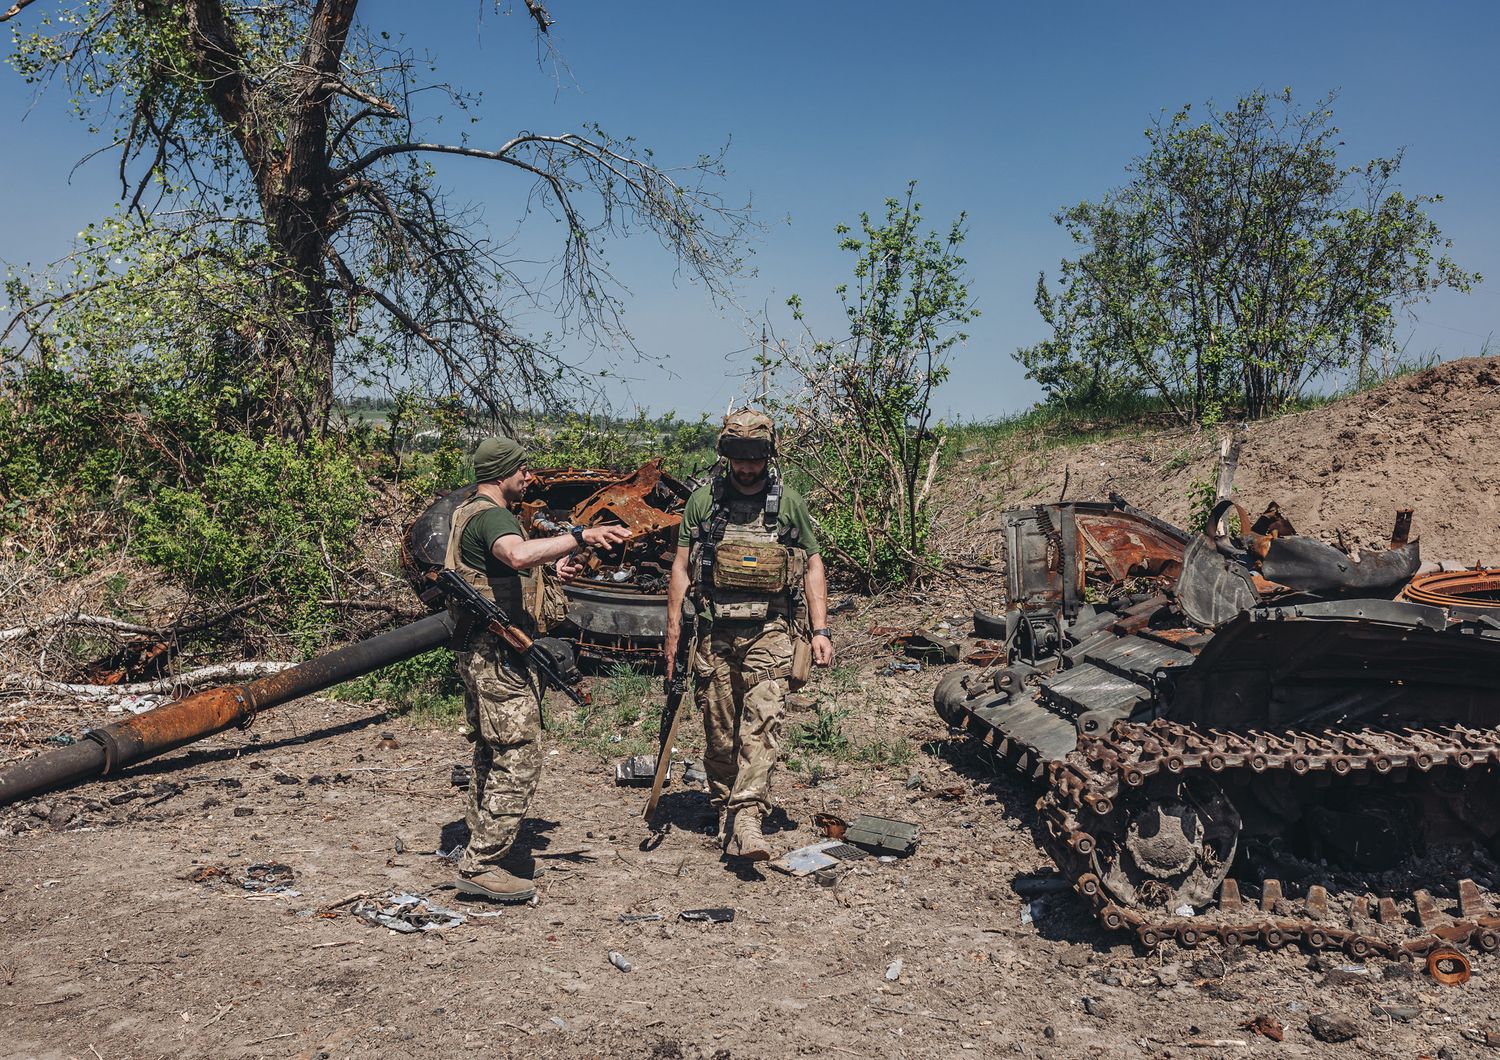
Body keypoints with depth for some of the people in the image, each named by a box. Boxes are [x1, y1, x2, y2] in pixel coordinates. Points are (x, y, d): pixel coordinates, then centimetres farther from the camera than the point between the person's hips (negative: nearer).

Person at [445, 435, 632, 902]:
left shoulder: (471, 513, 19)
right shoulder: (491, 515, -16)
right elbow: (519, 554, -39)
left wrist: (552, 572, 15)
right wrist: (580, 537, -42)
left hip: (482, 653, 11)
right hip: (499, 653, -11)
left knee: (492, 757, 17)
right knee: (519, 758, -9)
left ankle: (481, 854, 25)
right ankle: (482, 867, -5)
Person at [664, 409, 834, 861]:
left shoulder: (789, 502, 5)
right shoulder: (703, 500, 5)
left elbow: (813, 566, 9)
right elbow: (682, 565, 8)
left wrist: (820, 630, 1)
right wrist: (673, 629, 3)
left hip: (769, 632, -1)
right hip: (715, 632, 1)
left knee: (763, 723, -14)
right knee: (719, 731, 7)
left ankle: (747, 819, -19)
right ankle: (724, 810, 22)